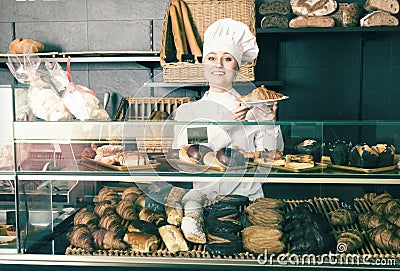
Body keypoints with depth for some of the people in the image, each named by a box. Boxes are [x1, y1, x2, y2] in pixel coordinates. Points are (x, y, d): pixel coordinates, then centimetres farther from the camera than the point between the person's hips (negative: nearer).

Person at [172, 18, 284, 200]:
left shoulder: (253, 109, 4)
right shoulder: (187, 111, 7)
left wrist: (269, 125, -14)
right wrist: (223, 126, -14)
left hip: (248, 200, 0)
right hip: (203, 198, 1)